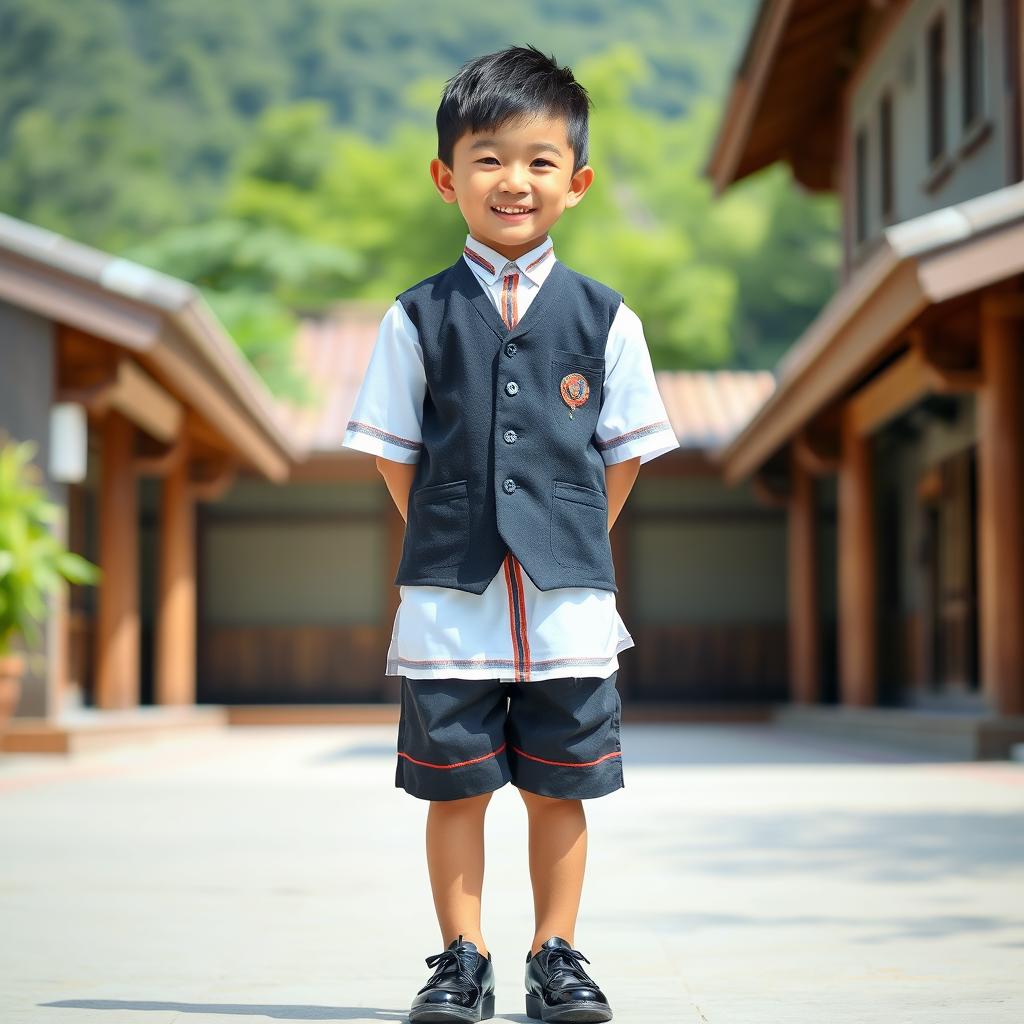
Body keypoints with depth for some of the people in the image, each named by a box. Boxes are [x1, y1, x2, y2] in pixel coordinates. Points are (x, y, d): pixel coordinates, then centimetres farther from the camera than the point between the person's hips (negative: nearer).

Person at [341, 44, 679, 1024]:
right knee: (455, 786, 5)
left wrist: (576, 544, 6)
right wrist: (443, 541, 5)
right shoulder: (418, 317, 2)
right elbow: (393, 449, 7)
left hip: (570, 597, 0)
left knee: (558, 788, 7)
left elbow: (625, 449, 9)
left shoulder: (604, 318, 4)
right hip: (448, 597, 0)